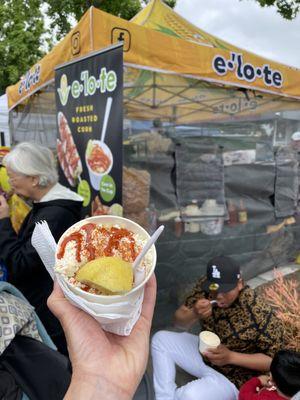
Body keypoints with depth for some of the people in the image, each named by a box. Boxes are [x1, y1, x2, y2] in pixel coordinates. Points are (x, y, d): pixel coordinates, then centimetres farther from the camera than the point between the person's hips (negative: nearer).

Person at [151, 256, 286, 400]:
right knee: (160, 339, -4)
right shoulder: (205, 286, -17)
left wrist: (230, 357, -30)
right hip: (204, 351, 6)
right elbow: (180, 321, -8)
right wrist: (194, 314, -31)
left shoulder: (258, 313, -30)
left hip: (232, 377, -5)